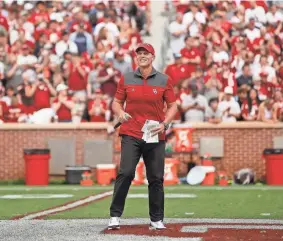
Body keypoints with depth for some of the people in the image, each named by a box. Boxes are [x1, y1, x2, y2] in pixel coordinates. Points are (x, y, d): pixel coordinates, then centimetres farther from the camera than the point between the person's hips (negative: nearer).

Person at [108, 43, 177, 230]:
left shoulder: (164, 80, 4)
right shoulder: (126, 79, 6)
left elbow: (173, 106, 6)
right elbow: (117, 102, 12)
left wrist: (164, 124, -10)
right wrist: (120, 113, -10)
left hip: (155, 137, 1)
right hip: (131, 135, -1)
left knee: (156, 178, 4)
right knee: (125, 173, -14)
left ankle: (157, 219, 15)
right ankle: (115, 216, -8)